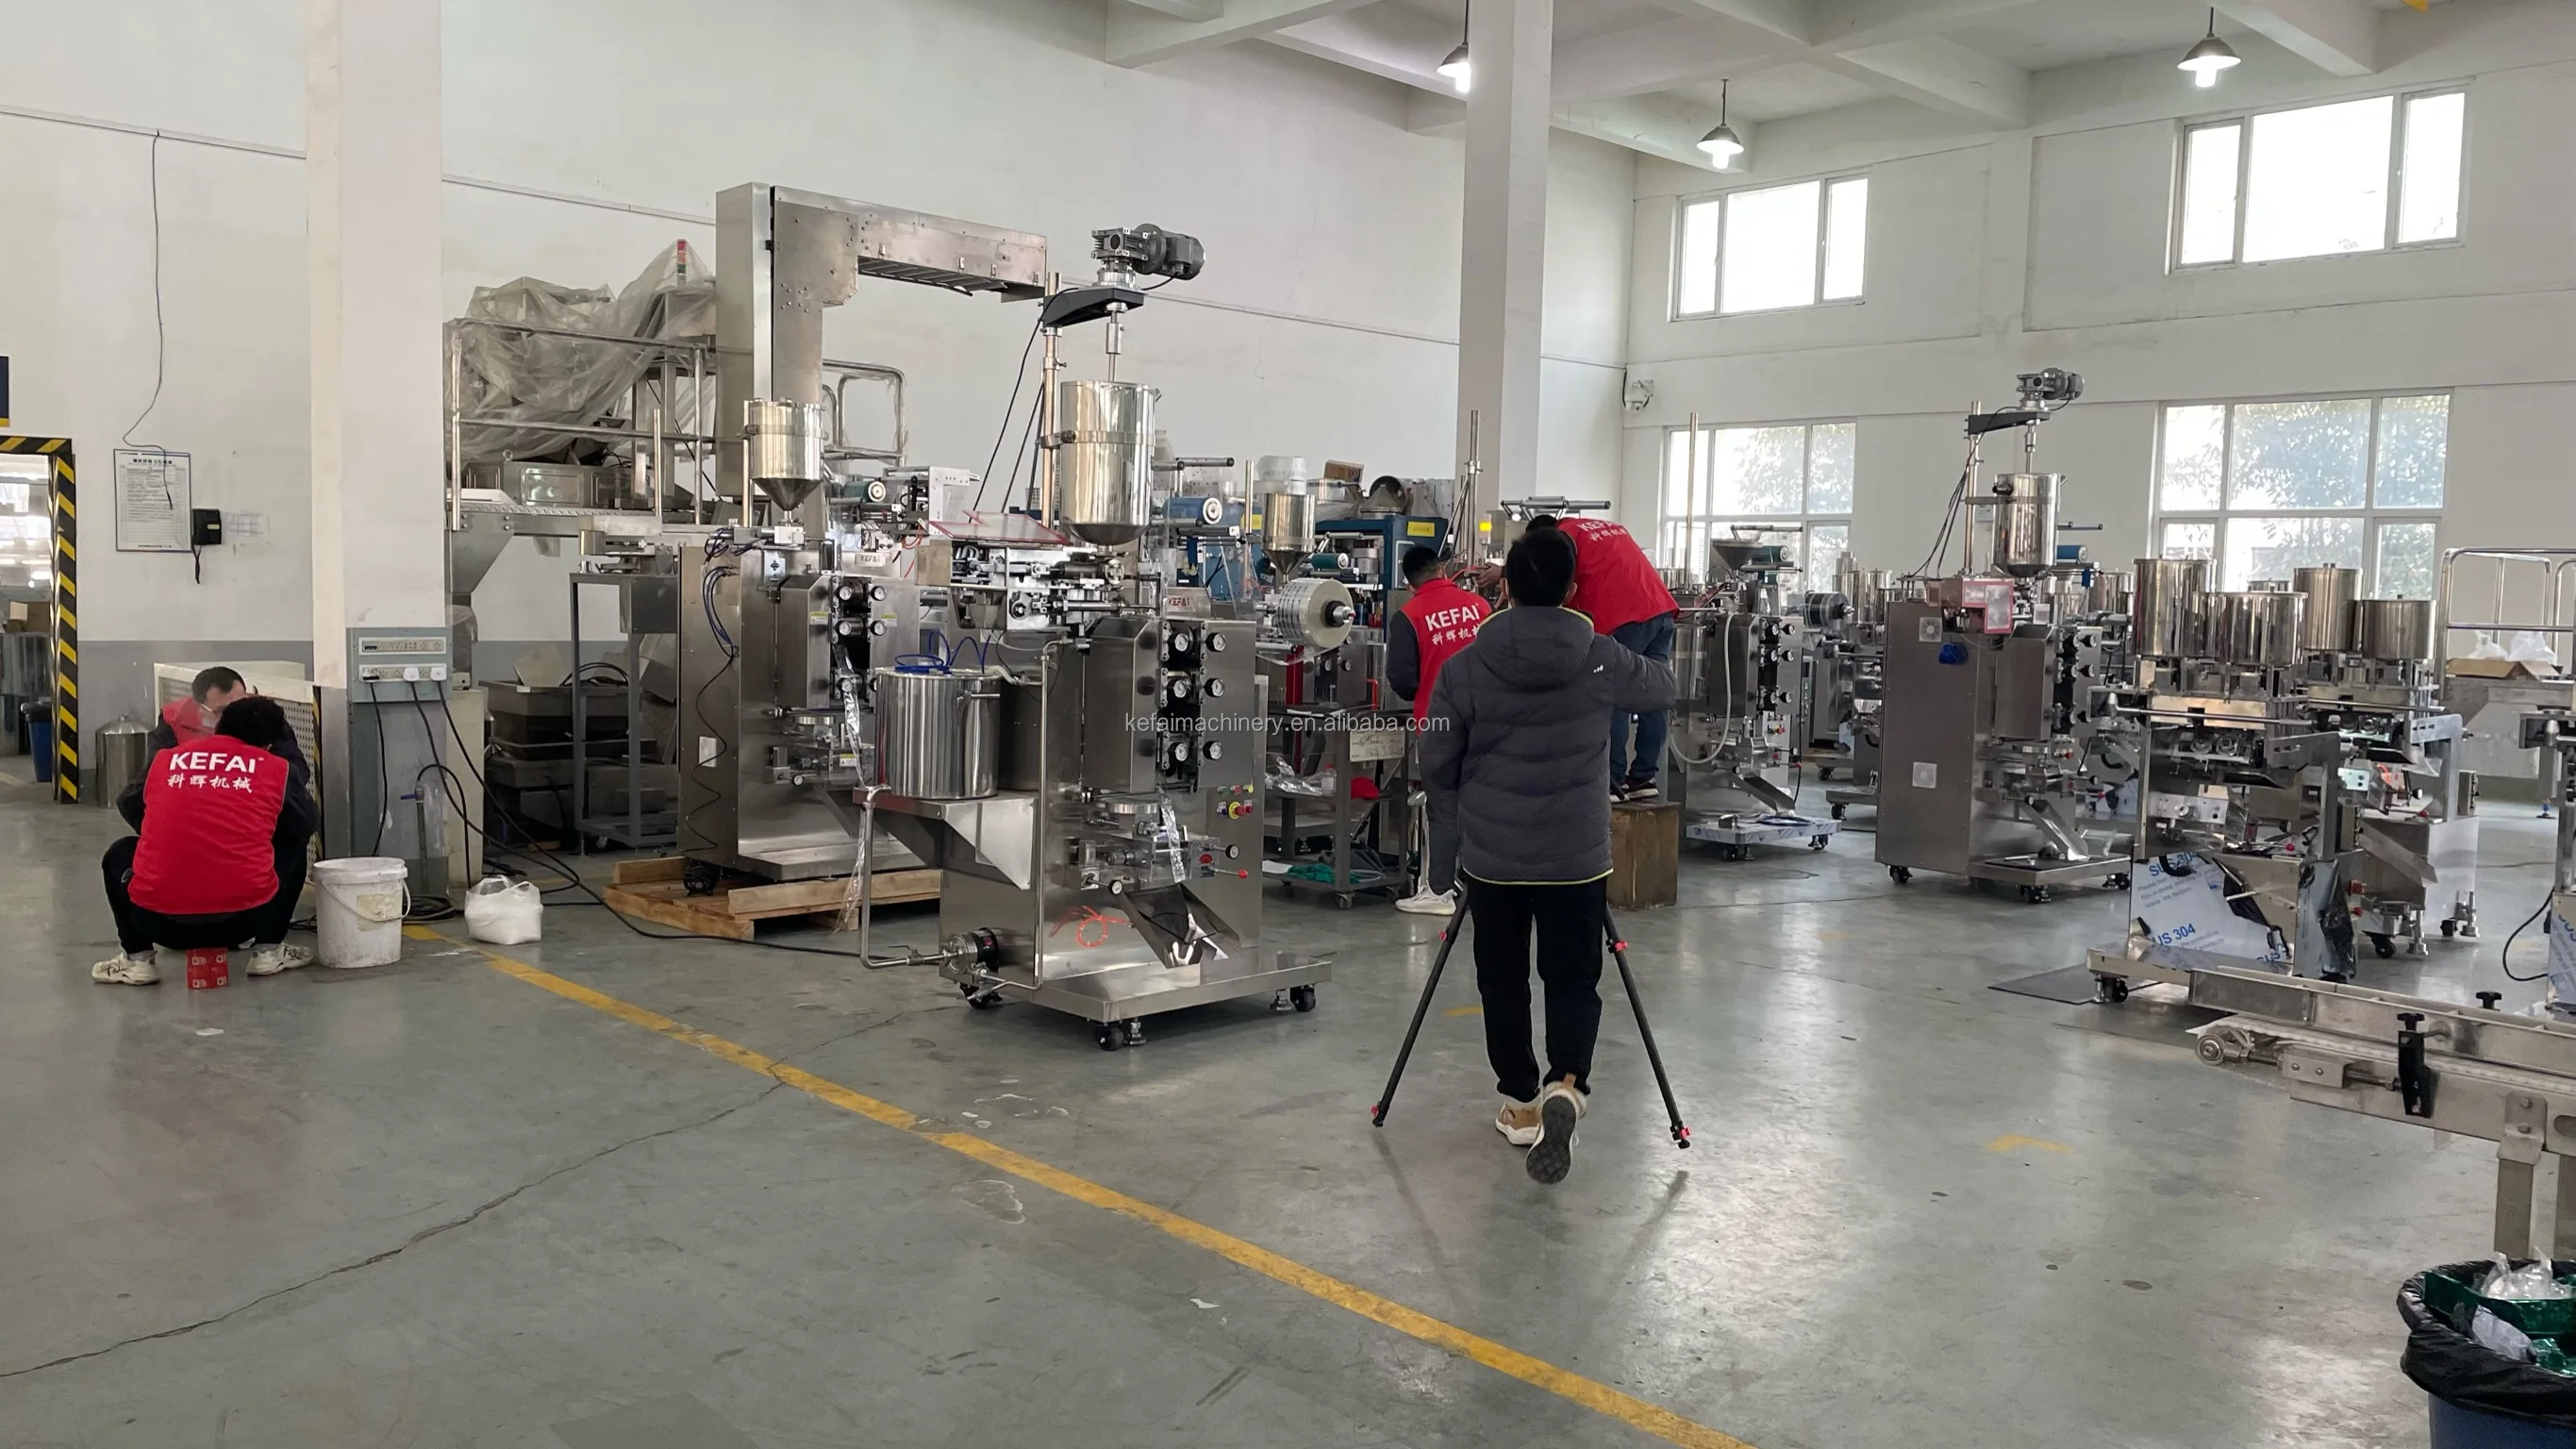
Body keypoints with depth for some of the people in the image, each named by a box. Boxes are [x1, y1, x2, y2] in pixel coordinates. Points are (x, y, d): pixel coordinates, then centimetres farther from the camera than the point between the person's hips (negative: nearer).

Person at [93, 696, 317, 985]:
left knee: (120, 855, 31)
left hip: (159, 921, 2)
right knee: (293, 849, 25)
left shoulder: (165, 760, 12)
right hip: (245, 918, -2)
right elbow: (305, 825, 18)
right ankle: (268, 951, 19)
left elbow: (128, 806, 30)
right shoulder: (280, 770, 4)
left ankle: (137, 960, 21)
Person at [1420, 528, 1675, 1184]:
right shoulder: (1602, 662, -6)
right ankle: (1567, 1084, -14)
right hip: (1578, 859, 0)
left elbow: (1436, 766, -2)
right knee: (1573, 980, 10)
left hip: (1490, 858, 0)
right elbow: (1663, 687, 15)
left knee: (1502, 983, 15)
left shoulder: (1465, 668, -8)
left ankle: (1521, 1104, 25)